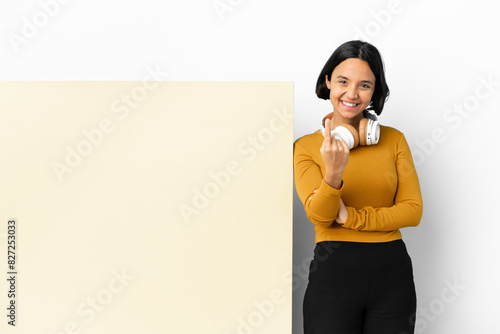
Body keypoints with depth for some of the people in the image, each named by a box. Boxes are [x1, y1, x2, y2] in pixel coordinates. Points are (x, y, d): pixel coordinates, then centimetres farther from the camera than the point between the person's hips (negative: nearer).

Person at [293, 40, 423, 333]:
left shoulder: (393, 139, 6)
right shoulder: (306, 146, 1)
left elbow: (413, 210, -2)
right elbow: (319, 215, -11)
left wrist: (350, 217, -12)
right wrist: (333, 173, -31)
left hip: (392, 273, 2)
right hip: (333, 272, -2)